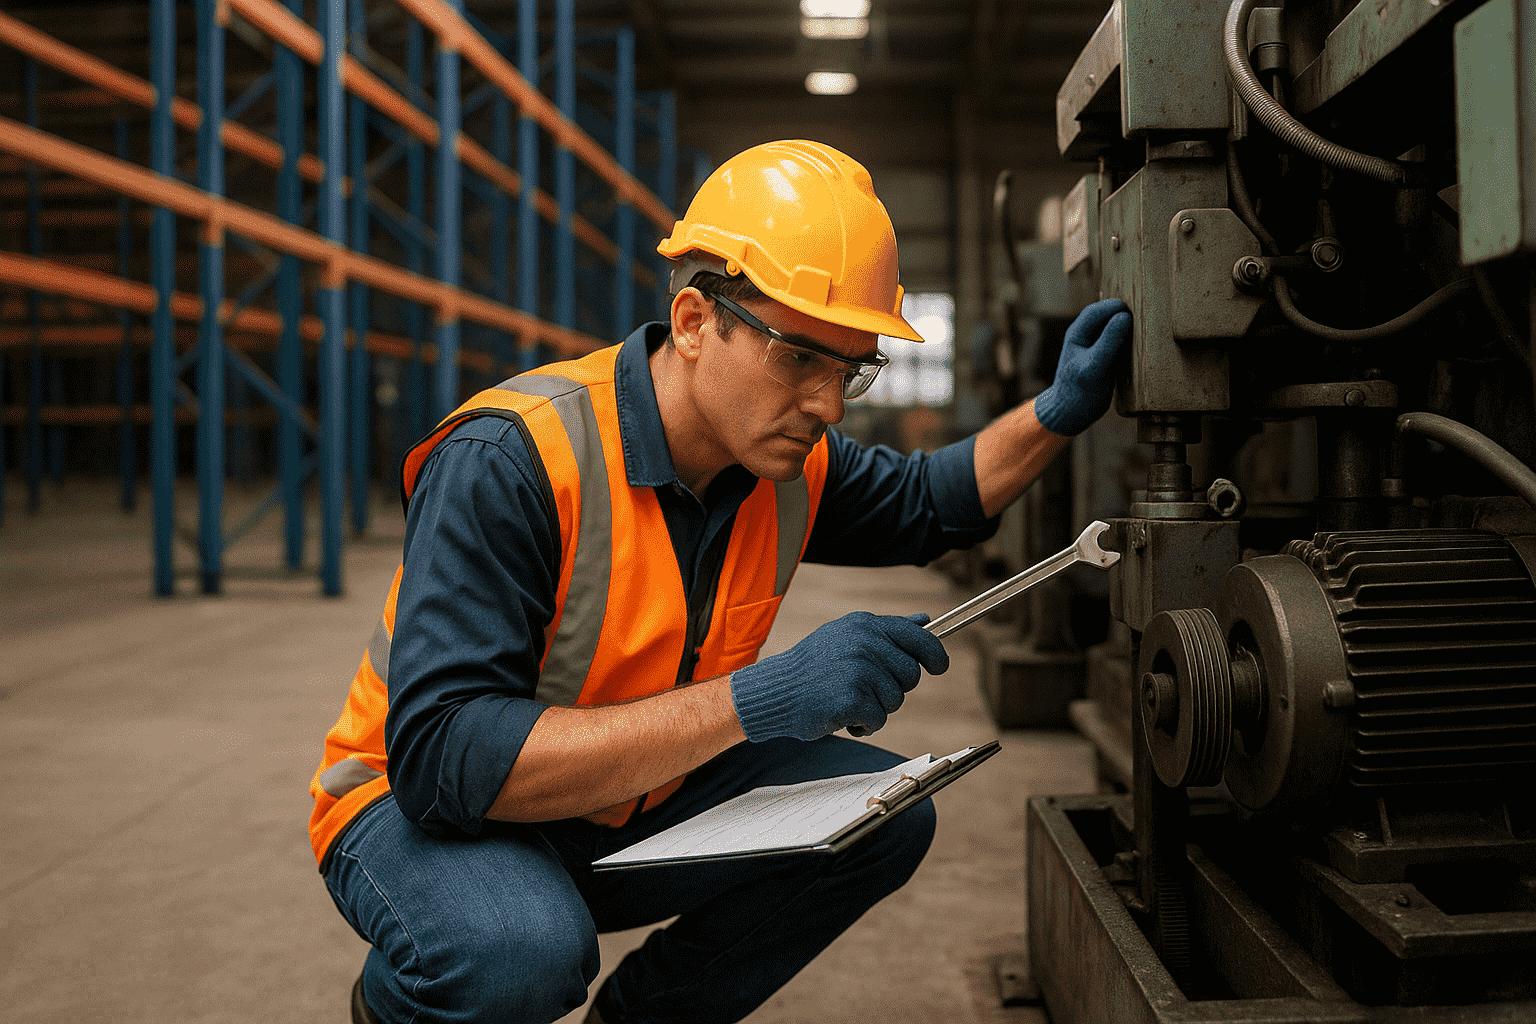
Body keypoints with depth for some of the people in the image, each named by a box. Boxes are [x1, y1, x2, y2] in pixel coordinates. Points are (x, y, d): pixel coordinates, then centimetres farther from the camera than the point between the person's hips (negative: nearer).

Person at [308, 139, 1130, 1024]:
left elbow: (921, 504, 14)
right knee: (521, 953, -38)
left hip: (637, 800, 7)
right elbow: (441, 756, -38)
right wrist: (752, 700, -44)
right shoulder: (510, 461, -31)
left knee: (886, 816, -7)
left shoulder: (790, 455, -8)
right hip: (419, 808, -6)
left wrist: (1055, 415, -5)